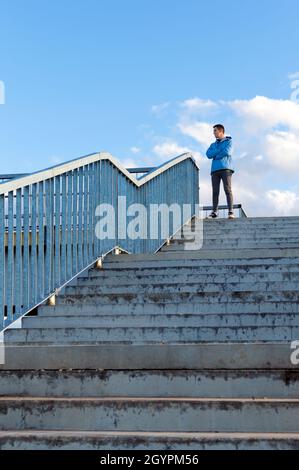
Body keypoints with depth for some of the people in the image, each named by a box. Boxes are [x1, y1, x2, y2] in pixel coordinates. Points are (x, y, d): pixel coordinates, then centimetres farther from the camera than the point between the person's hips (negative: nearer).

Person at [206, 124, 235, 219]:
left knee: (228, 190, -13)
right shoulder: (213, 145, 27)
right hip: (215, 169, 5)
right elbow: (208, 154, 8)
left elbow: (227, 152, -6)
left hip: (225, 168, -4)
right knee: (215, 192, -3)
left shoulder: (228, 141, 13)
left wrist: (215, 155, 4)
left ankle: (231, 212, -18)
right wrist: (220, 150, -1)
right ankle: (214, 212, -5)